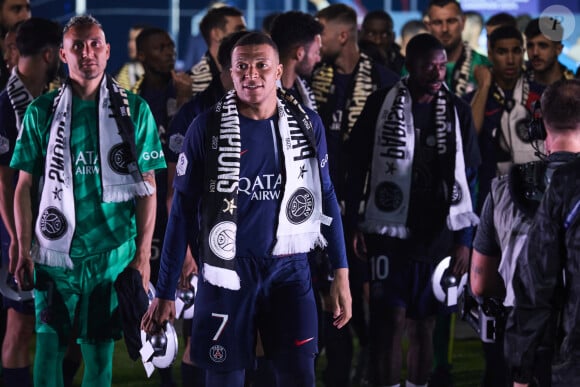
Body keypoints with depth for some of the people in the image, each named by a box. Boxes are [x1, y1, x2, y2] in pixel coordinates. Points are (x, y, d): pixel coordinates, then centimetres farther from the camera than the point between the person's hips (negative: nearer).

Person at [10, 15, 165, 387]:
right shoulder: (41, 112, 2)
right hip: (55, 254, 0)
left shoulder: (135, 111, 1)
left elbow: (147, 186, 1)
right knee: (48, 348, -2)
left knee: (99, 354, 7)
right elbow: (25, 186, 5)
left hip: (113, 255, 0)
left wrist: (143, 254, -3)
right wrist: (24, 251, -1)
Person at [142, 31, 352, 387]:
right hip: (228, 273, -2)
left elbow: (326, 197, 10)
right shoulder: (207, 128, -5)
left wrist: (341, 274, 6)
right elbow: (183, 210, -1)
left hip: (290, 272, 2)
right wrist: (165, 292, -2)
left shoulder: (307, 124, 1)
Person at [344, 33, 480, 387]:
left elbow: (468, 177, 6)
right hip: (389, 232, -2)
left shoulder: (457, 111, 3)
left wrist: (464, 238, 3)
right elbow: (357, 166, 3)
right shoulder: (381, 105, -3)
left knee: (425, 324, 7)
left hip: (437, 235, 2)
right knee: (390, 320, -6)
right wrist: (353, 224, 0)